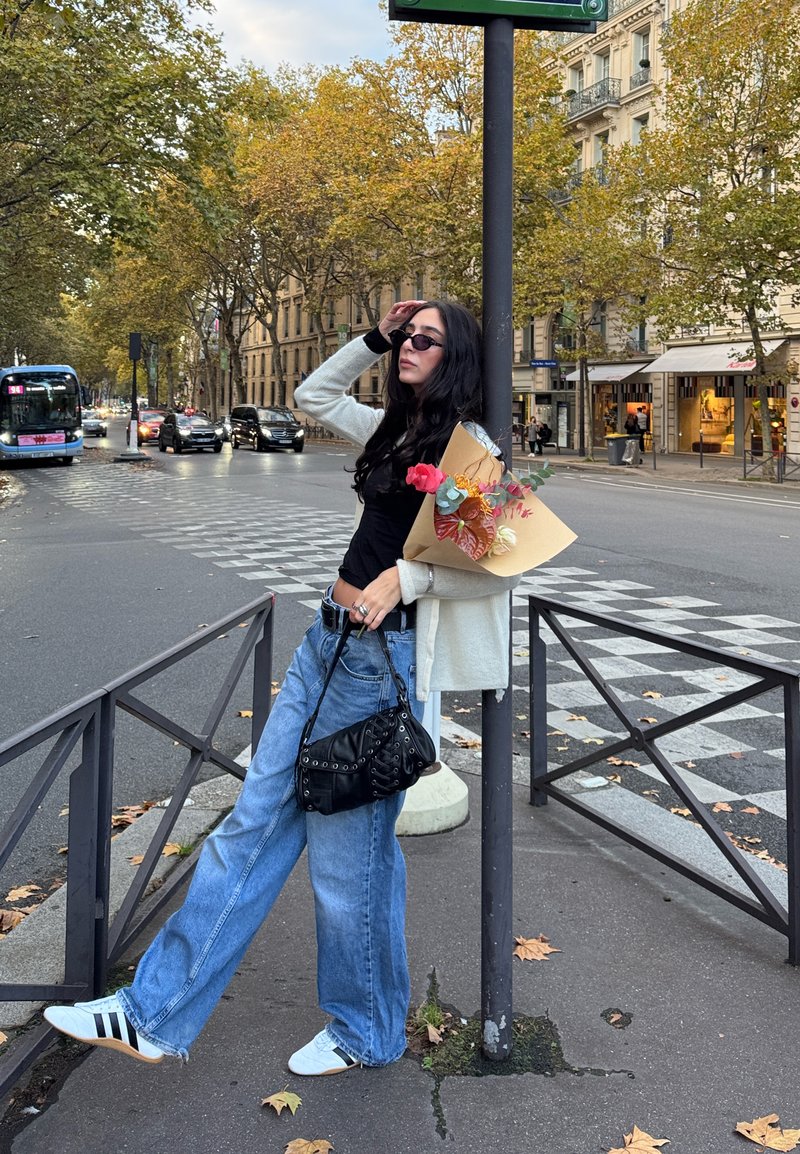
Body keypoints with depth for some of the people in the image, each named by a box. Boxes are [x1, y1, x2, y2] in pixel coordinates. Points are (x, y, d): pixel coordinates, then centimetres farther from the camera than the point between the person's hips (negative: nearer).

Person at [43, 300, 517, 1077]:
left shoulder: (468, 446, -8)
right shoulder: (393, 429, 15)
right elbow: (312, 397, 29)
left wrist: (408, 576, -23)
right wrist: (374, 338, 20)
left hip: (384, 654, -8)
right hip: (329, 638, 8)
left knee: (349, 849, 3)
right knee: (254, 821, 9)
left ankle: (366, 1031, 27)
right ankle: (158, 1015, 17)